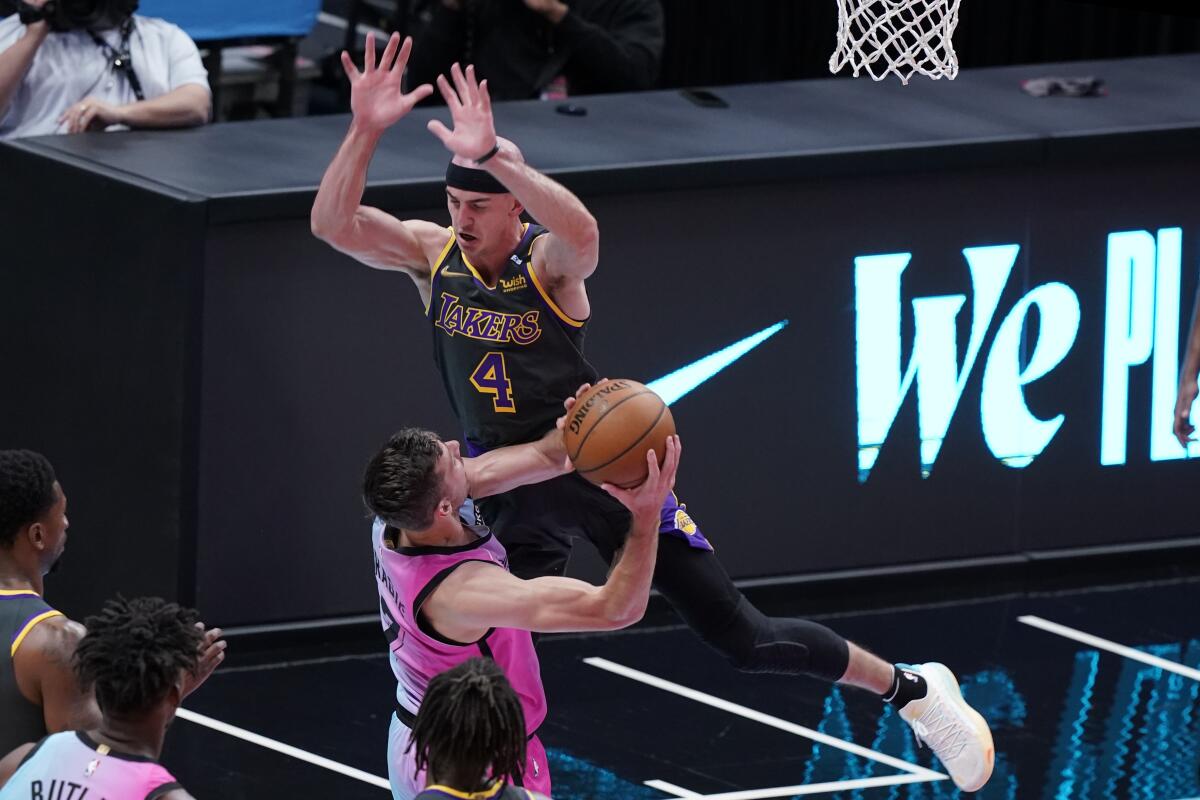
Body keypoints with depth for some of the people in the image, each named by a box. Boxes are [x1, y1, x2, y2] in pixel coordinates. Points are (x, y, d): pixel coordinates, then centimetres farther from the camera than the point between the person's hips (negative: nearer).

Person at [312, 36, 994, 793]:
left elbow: (582, 234, -45)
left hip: (601, 464, -4)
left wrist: (492, 155, -57)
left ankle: (912, 688, 16)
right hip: (513, 485, 4)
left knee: (746, 638, -1)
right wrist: (366, 129, -35)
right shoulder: (431, 254, -7)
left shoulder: (549, 263, -19)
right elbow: (334, 223, -20)